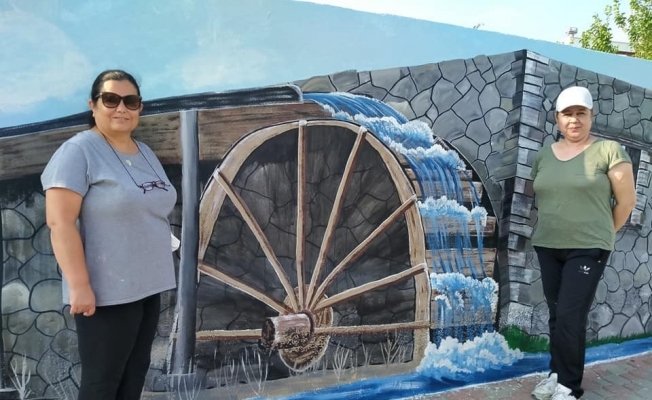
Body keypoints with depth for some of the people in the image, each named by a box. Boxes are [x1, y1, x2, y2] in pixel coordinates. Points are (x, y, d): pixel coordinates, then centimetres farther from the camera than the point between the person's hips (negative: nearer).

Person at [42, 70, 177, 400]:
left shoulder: (145, 153, 12)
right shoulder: (78, 151, -11)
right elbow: (60, 221, -18)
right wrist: (79, 285, -22)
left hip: (147, 286, 7)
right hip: (106, 292, -7)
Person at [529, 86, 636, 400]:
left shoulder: (608, 151, -7)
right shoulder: (544, 155, 8)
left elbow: (627, 200, -3)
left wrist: (602, 234, 5)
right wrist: (552, 228, 14)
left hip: (587, 249, -5)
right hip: (547, 247, 5)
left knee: (570, 318, -7)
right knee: (556, 316, 11)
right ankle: (557, 374, 23)